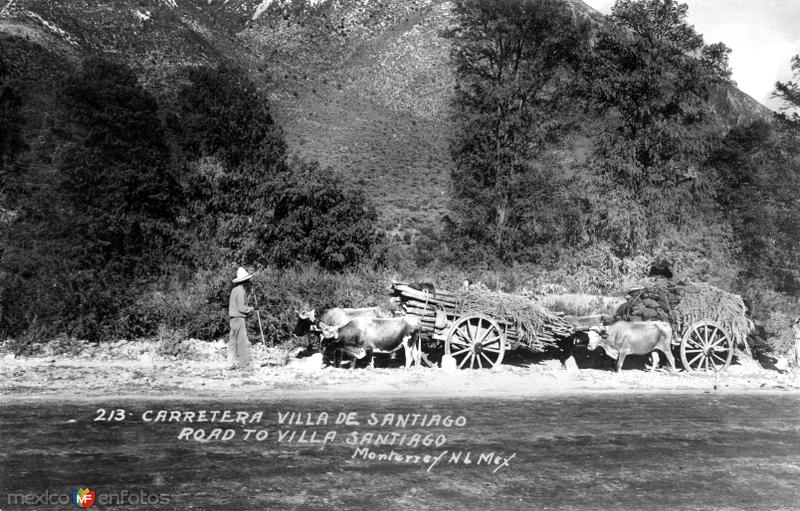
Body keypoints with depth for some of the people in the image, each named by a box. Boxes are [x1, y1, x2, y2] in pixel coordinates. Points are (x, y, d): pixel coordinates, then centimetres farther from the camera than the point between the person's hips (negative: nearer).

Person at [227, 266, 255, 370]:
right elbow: (241, 308, -19)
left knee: (233, 342, 10)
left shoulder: (235, 289, 14)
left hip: (233, 318, 9)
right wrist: (250, 309, -2)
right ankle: (243, 364, 2)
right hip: (239, 319, -9)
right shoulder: (241, 290, -14)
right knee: (243, 343, -2)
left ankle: (231, 364, 13)